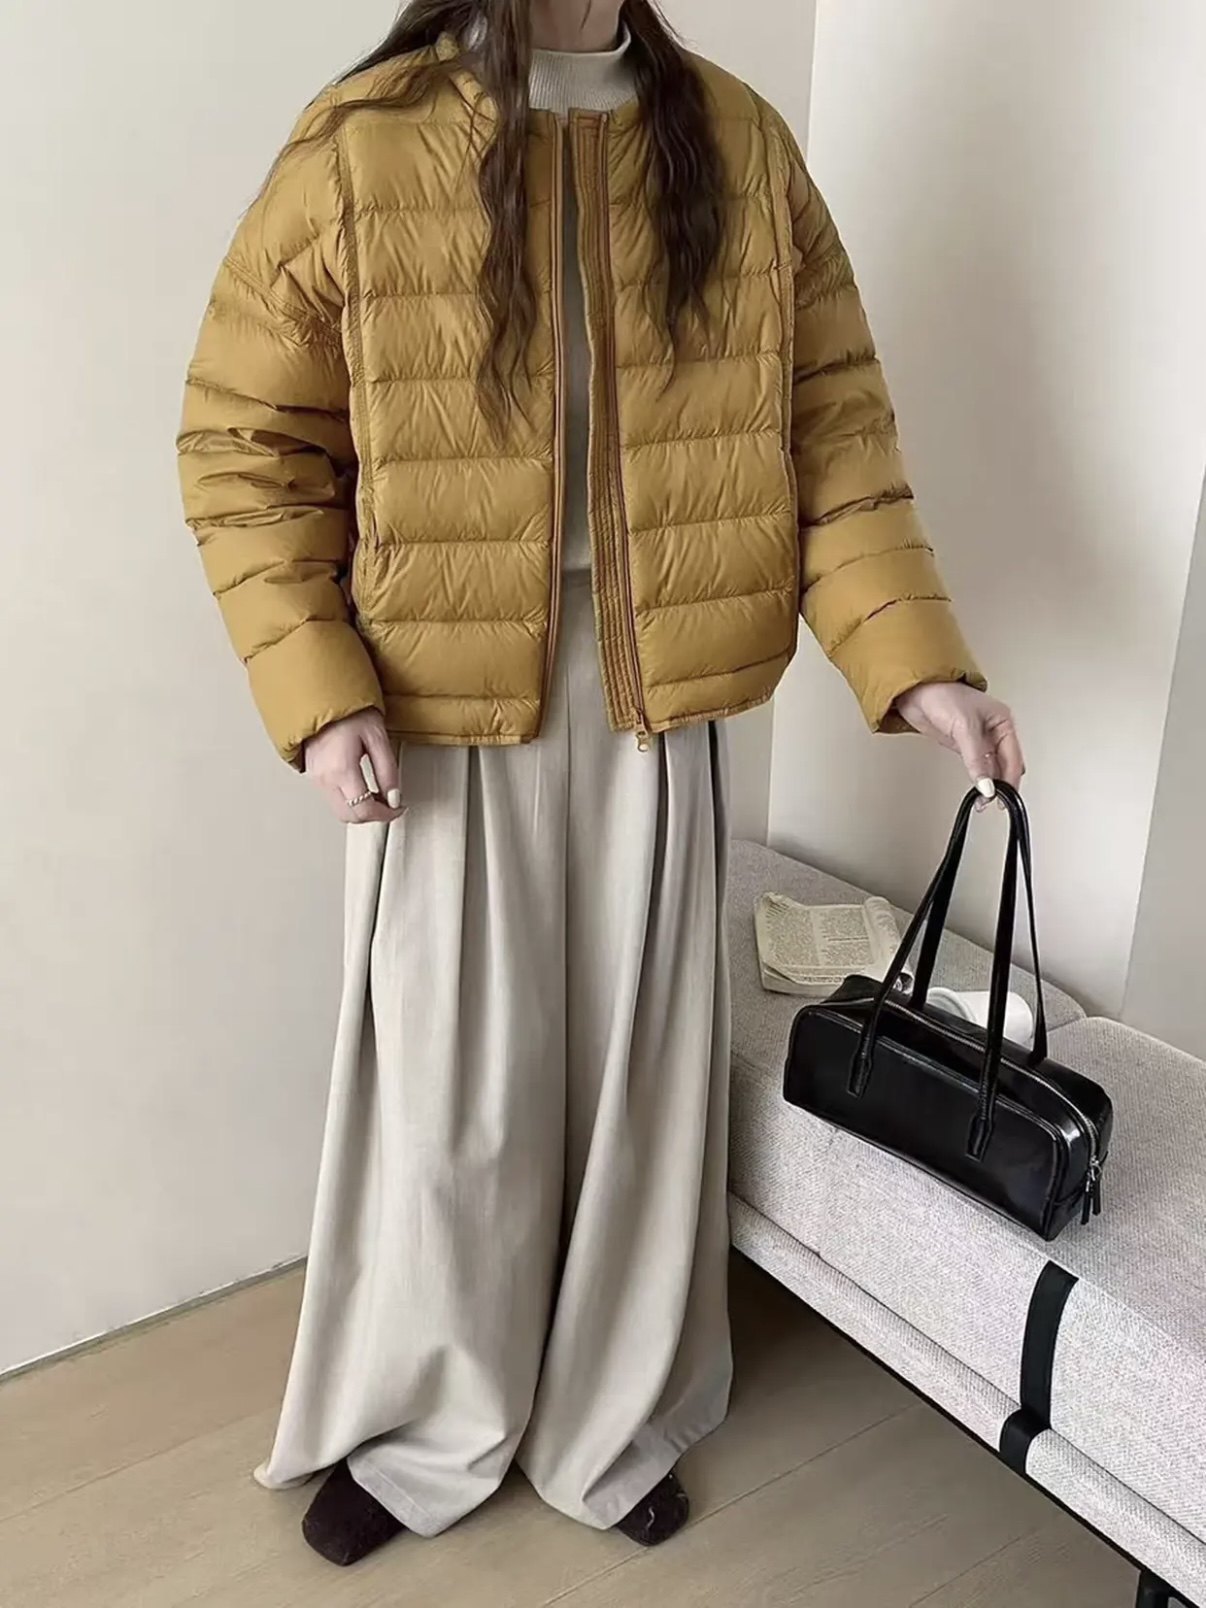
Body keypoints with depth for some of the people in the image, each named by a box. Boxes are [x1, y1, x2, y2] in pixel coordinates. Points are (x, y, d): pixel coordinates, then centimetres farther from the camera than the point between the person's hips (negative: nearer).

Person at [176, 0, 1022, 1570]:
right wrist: (319, 694, -14)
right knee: (451, 1088, 8)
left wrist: (914, 658, -8)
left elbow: (834, 427, 3)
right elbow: (246, 450, -3)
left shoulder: (741, 145, 2)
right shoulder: (358, 150, -6)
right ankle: (424, 1430, 36)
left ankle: (613, 1427, 38)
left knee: (643, 1073, 12)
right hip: (439, 709, -2)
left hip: (656, 699, 3)